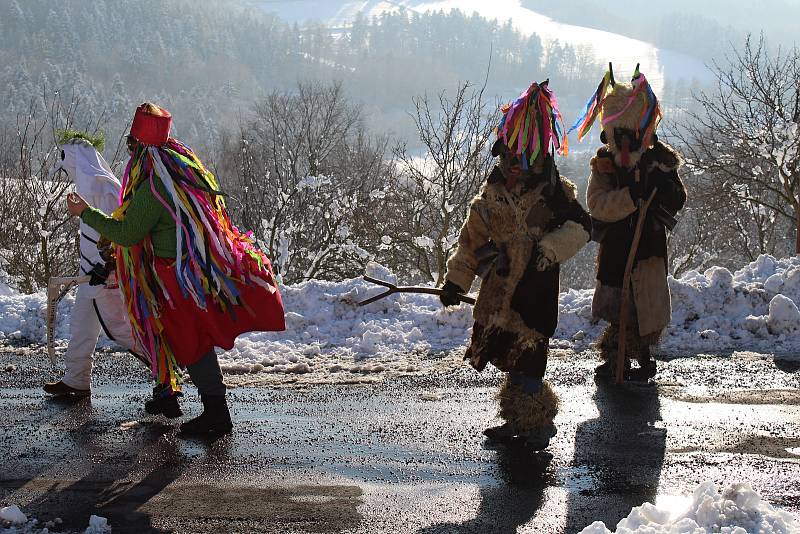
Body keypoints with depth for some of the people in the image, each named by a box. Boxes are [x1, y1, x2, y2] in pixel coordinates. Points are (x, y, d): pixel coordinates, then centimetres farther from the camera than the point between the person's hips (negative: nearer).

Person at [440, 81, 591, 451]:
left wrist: (547, 249, -21)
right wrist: (456, 279, 11)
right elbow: (473, 238, 14)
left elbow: (579, 227, -8)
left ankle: (539, 423, 10)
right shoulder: (493, 193, 8)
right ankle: (517, 420, 29)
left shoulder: (552, 191, -5)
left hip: (535, 289, -5)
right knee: (509, 357, 13)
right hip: (499, 289, 5)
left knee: (526, 360, -6)